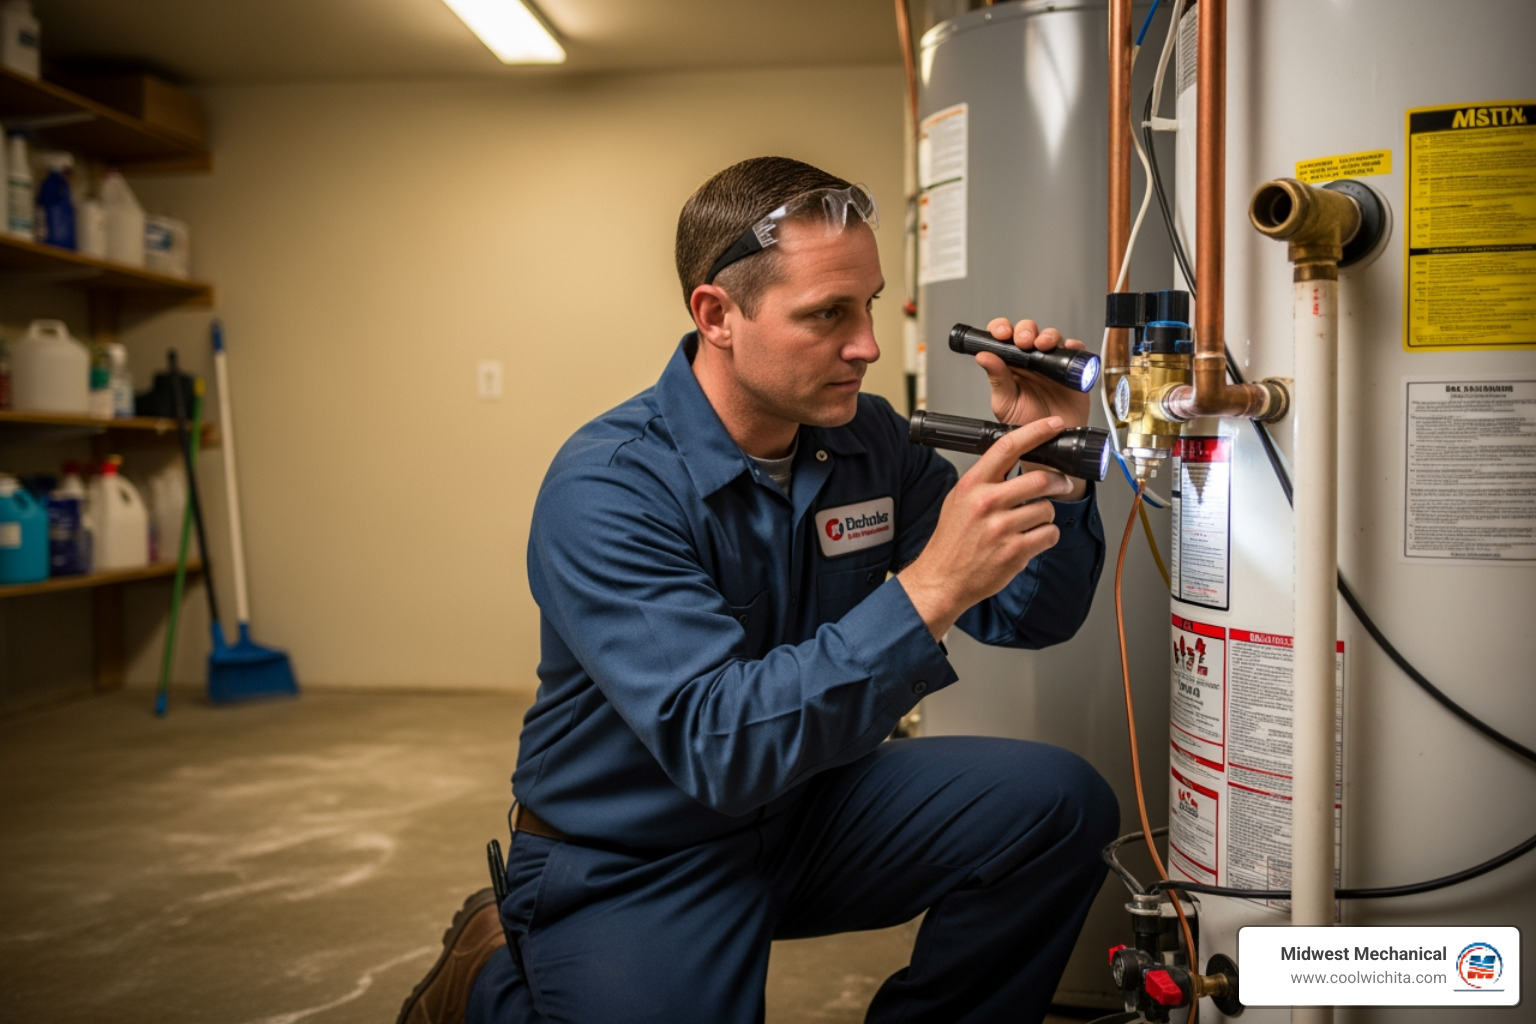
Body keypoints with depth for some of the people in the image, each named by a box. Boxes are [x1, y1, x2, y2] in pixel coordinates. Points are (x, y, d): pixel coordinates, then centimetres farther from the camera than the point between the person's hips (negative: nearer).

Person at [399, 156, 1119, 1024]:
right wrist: (927, 589, -43)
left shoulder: (869, 441, -5)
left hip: (811, 810, 5)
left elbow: (1034, 616, -1)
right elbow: (717, 745, -35)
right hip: (634, 857, -5)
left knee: (1060, 804, -12)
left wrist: (1052, 461, -19)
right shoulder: (607, 487, -25)